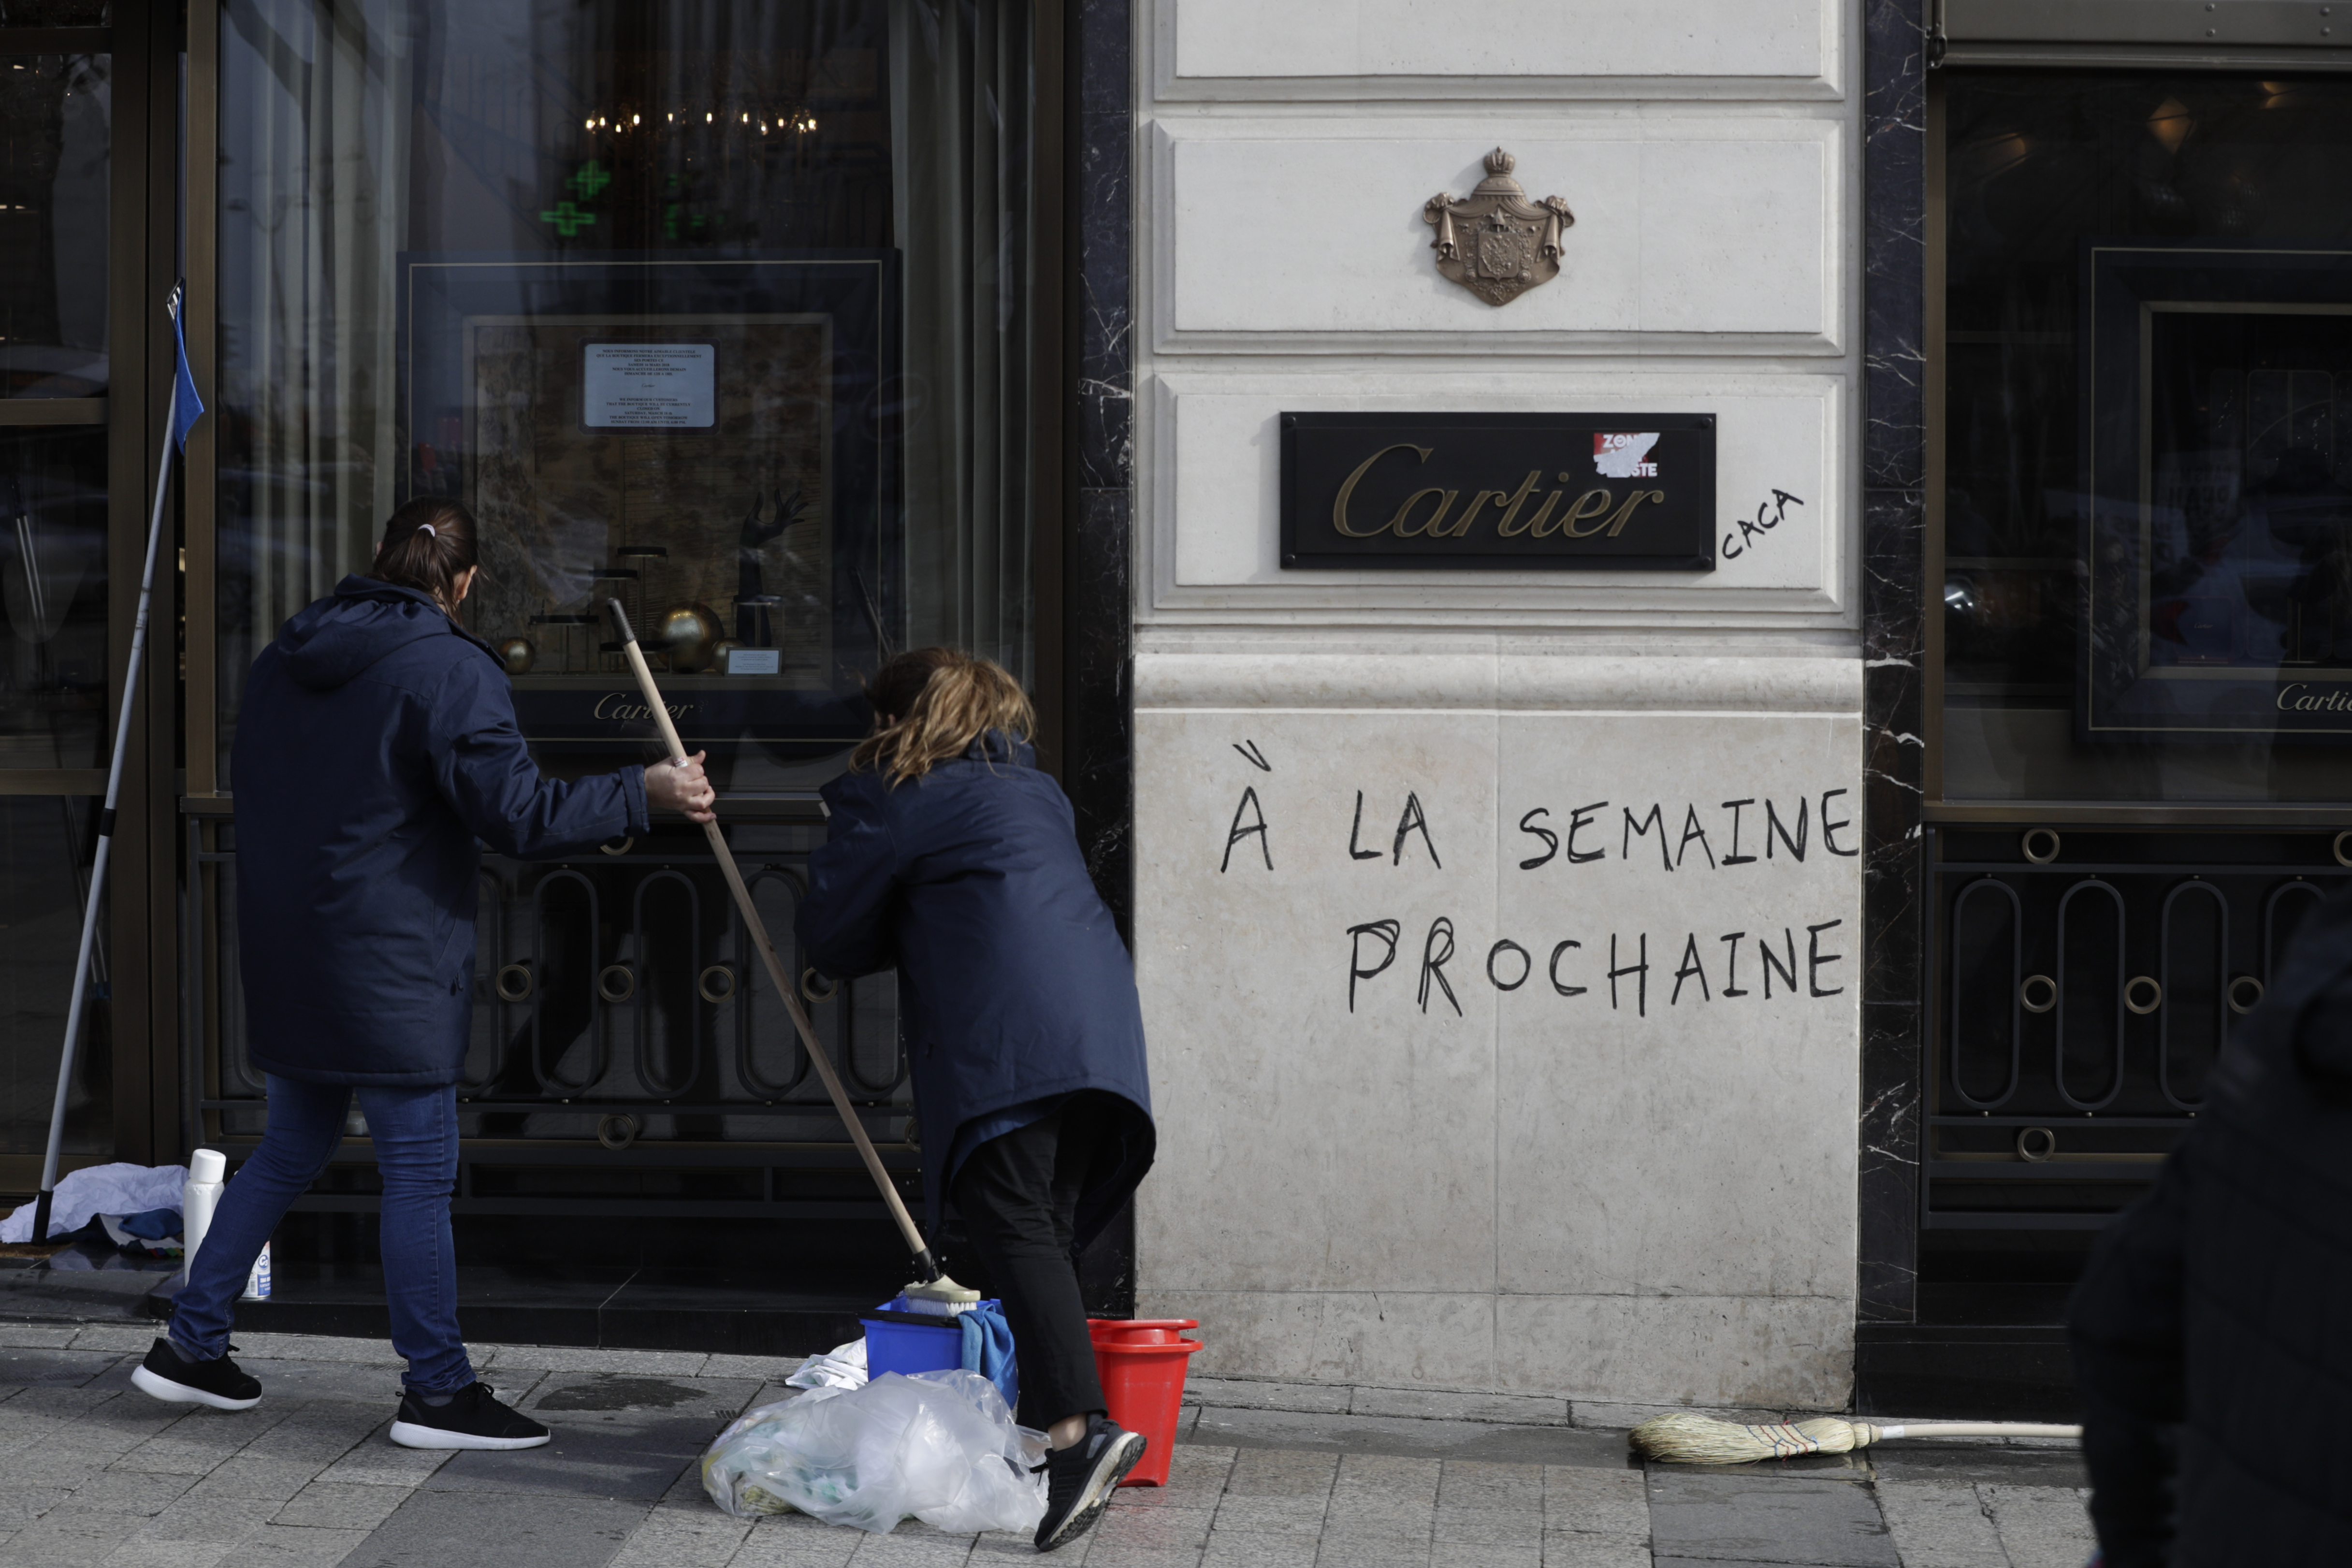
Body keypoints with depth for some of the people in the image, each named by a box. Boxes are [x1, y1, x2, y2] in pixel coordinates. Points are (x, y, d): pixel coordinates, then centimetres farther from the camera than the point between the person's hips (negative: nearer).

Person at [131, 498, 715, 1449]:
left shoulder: (283, 662, 11)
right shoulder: (451, 671, -13)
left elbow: (251, 787, 22)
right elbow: (516, 814, -17)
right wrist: (642, 796, -10)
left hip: (287, 959, 8)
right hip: (390, 965, -8)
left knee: (291, 1152, 19)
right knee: (419, 1171, -1)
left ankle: (191, 1344, 23)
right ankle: (437, 1390, 4)